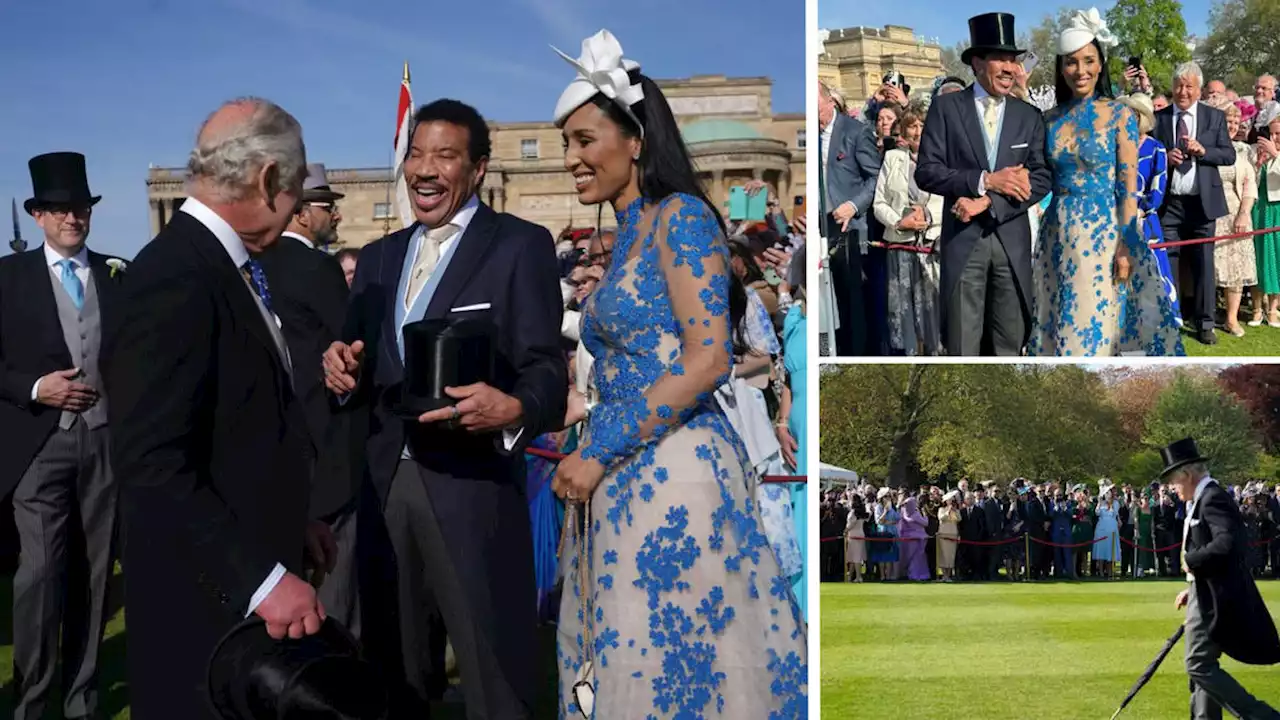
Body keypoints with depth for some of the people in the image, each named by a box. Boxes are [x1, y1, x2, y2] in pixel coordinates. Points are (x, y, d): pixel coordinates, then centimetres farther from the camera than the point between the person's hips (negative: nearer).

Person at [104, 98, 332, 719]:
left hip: (256, 575, 9)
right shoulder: (175, 279, -20)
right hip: (208, 597, -9)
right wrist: (261, 577, -27)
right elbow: (153, 463, -26)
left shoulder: (228, 267, 9)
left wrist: (289, 524, 11)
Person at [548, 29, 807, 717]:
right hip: (620, 477, 8)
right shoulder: (624, 238, 18)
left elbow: (708, 359, -17)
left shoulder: (681, 216, -7)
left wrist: (599, 452, -15)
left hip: (675, 470, -8)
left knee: (683, 657, -3)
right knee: (626, 656, 11)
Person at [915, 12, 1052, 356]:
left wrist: (989, 201, -13)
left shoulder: (1029, 116, 10)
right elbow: (926, 172, -6)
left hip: (1012, 241, 3)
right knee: (962, 344, 0)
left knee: (1009, 343, 7)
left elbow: (1042, 179, 1)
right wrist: (985, 180, -15)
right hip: (963, 238, -3)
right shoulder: (945, 107, 2)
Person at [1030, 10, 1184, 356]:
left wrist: (1125, 246, -11)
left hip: (1104, 230, -4)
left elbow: (1129, 187, -7)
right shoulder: (1050, 118, 6)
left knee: (1096, 324, -1)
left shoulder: (1120, 114, -4)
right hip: (1058, 232, 4)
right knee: (1059, 323, 8)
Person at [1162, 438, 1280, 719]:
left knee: (1200, 666, -10)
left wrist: (1190, 560, -17)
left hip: (1215, 598, -11)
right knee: (1202, 665, 14)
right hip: (1207, 595, 11)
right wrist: (1194, 588, 16)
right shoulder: (1205, 498, 15)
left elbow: (1227, 544, -30)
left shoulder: (1213, 498, -17)